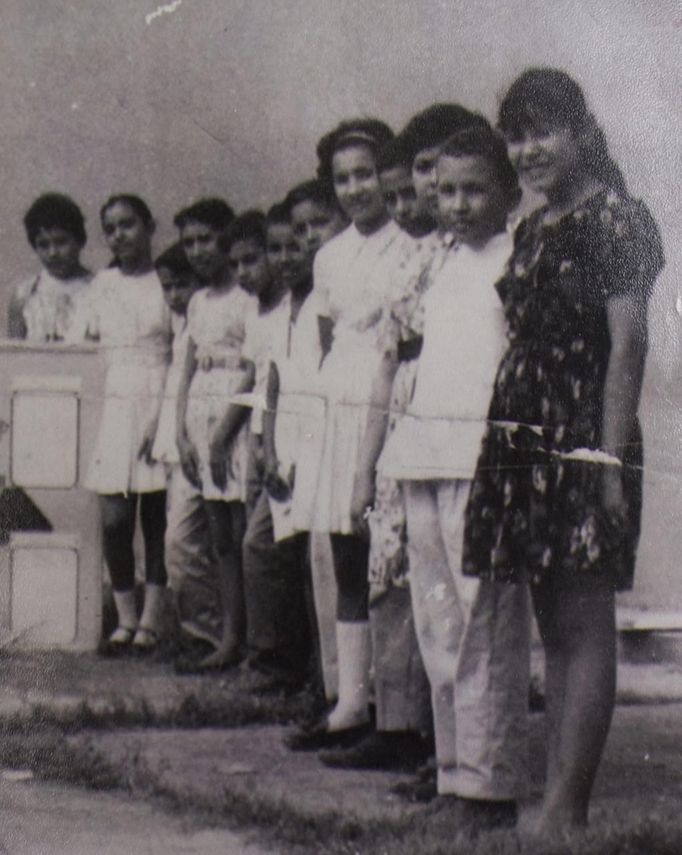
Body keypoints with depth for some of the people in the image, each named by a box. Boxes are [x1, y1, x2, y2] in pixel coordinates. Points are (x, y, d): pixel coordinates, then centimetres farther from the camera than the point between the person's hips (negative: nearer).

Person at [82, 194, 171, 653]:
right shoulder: (103, 285, 13)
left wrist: (165, 420, -10)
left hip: (161, 405, -3)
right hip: (115, 405, 3)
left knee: (158, 516, -1)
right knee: (115, 520, -2)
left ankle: (152, 619, 7)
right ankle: (126, 619, 8)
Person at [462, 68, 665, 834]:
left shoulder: (615, 218, -5)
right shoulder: (532, 231, 19)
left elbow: (628, 345, -11)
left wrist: (610, 458, -17)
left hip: (582, 444, -8)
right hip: (523, 443, 8)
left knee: (583, 621, -7)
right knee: (552, 626, 9)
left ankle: (566, 808, -6)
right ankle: (559, 793, 13)